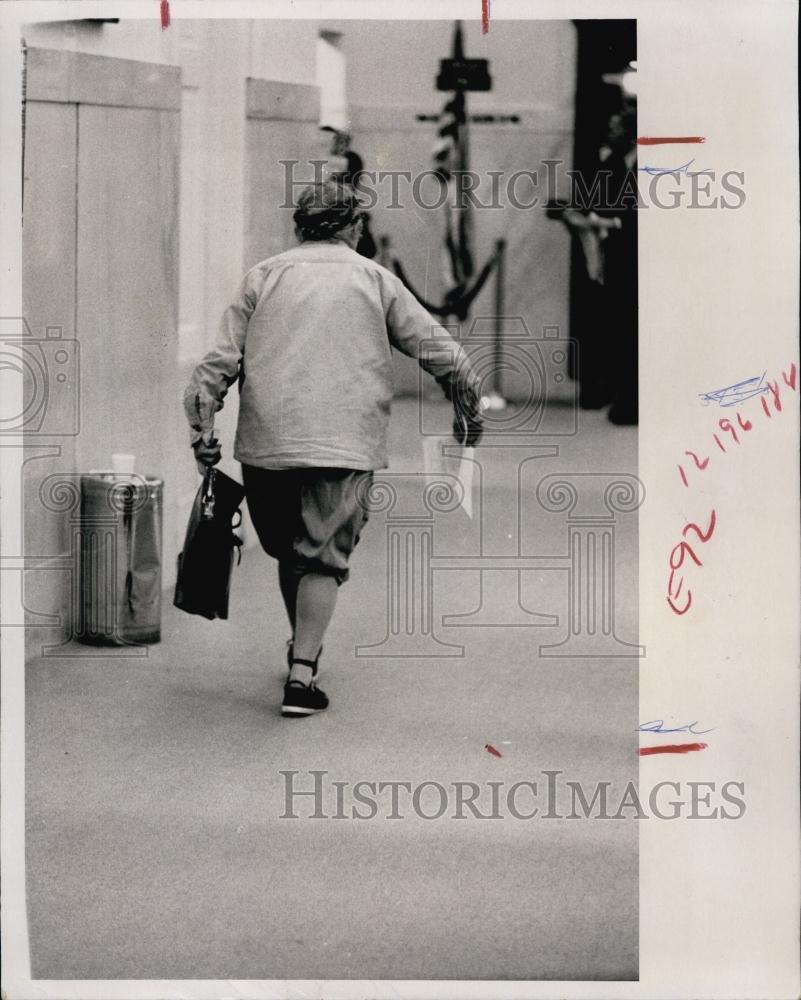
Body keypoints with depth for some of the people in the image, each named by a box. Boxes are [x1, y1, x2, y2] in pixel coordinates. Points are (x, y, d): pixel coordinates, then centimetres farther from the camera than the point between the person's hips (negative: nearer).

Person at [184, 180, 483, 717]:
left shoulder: (264, 276, 11)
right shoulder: (375, 280, 8)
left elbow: (220, 360, 3)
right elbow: (444, 355, 8)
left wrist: (202, 429, 6)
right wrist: (469, 412, 22)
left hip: (266, 442, 2)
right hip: (345, 445, -2)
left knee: (289, 551, 19)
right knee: (323, 559, 2)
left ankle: (304, 650, 34)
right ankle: (303, 675, -8)